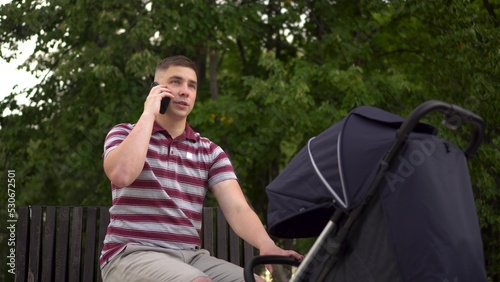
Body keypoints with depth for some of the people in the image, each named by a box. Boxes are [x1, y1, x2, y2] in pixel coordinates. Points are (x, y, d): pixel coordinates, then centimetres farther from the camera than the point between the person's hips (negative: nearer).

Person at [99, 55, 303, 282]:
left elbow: (237, 208, -3)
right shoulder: (125, 134, 4)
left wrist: (267, 245, -23)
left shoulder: (210, 152, 11)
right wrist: (148, 114, -10)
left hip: (190, 257, 4)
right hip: (131, 254, -4)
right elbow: (121, 175, -20)